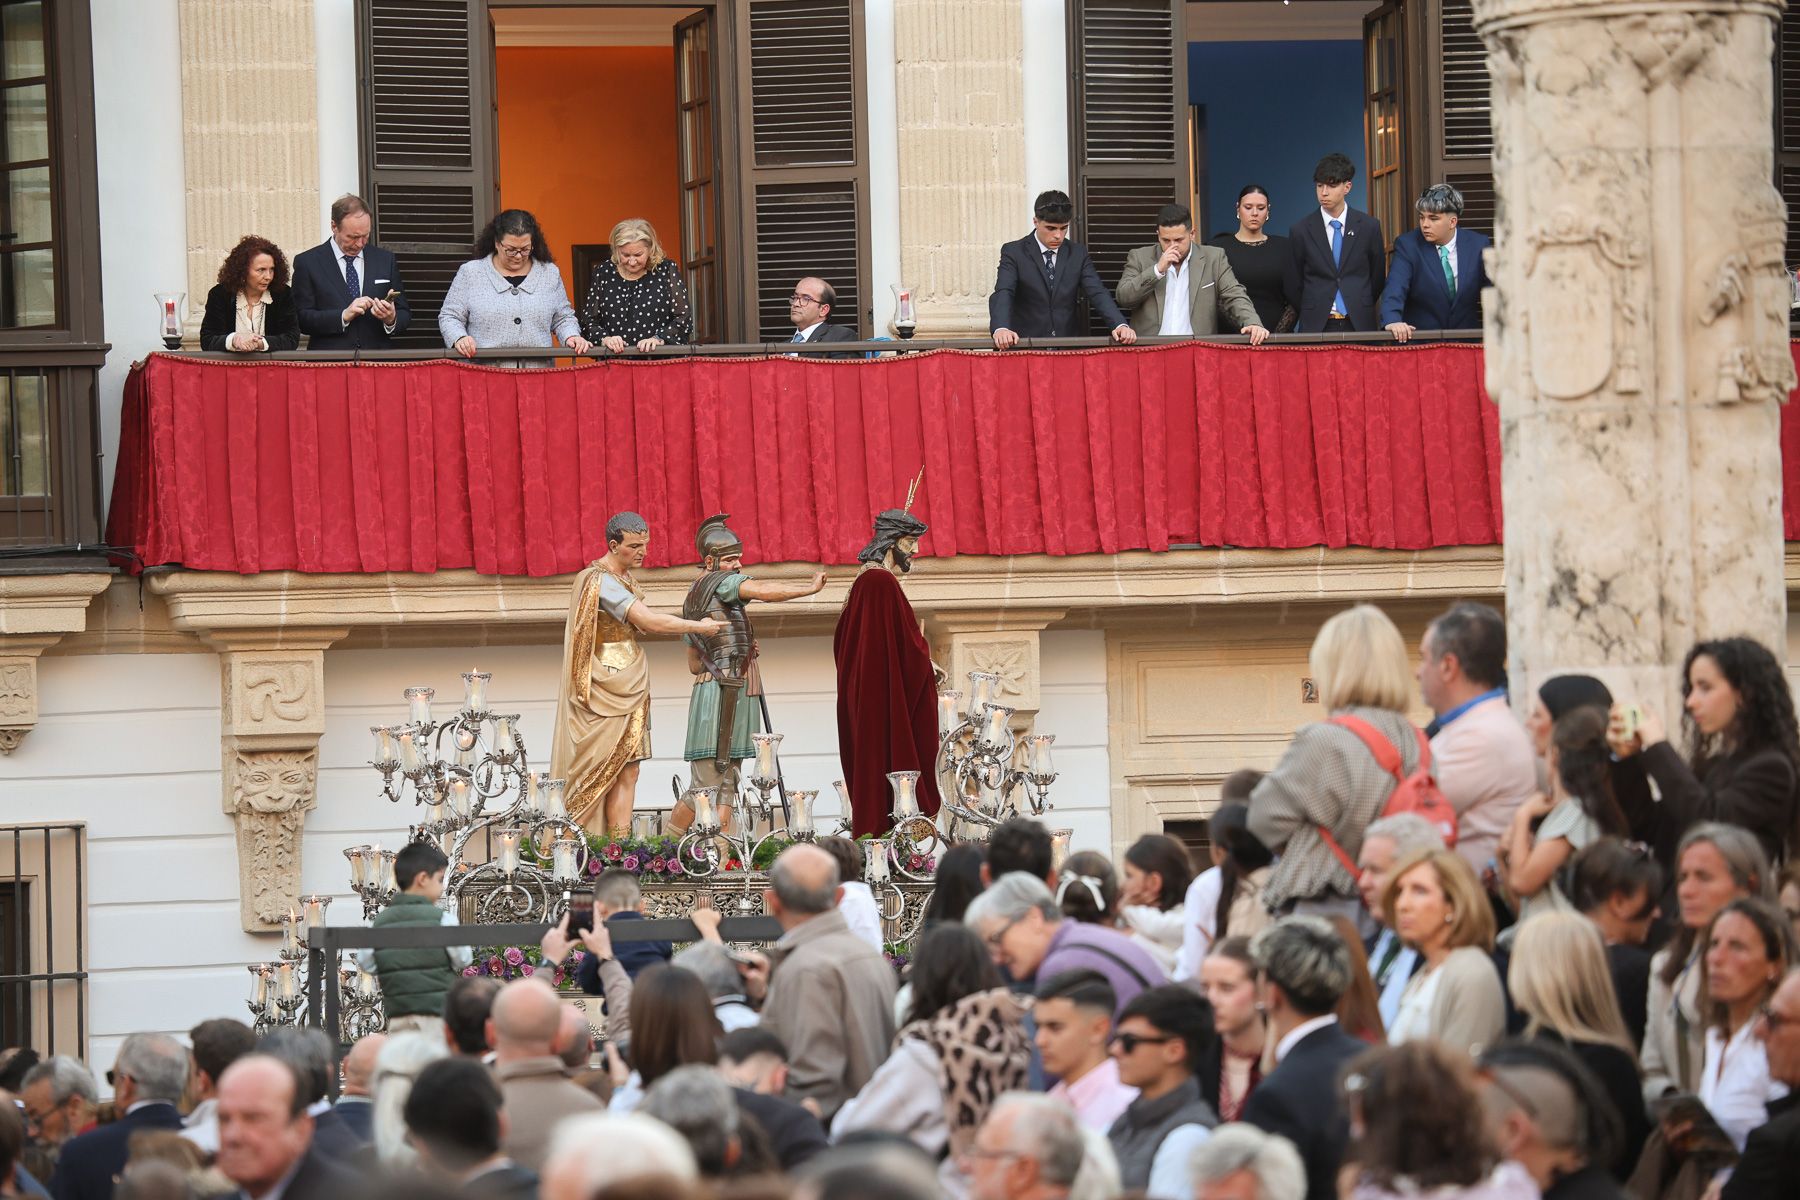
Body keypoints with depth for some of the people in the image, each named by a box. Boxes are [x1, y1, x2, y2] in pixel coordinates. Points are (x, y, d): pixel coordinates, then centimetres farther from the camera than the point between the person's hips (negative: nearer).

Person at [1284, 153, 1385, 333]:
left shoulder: (1369, 227, 5)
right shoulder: (1300, 231, 3)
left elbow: (1377, 278, 12)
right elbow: (1293, 285, 9)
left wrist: (1361, 310, 10)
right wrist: (1311, 316, 9)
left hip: (1359, 326, 0)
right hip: (1315, 327, 0)